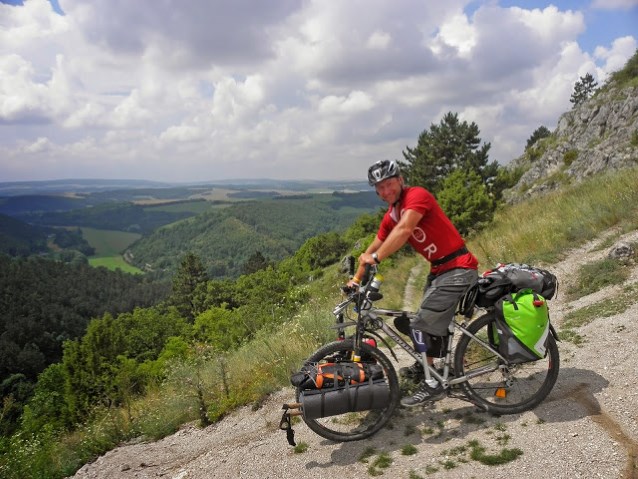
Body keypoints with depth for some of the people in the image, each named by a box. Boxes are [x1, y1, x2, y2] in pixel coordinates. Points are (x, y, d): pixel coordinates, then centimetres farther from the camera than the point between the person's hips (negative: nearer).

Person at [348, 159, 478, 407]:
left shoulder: (417, 195, -16)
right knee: (432, 321, 20)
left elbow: (404, 230, -32)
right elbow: (373, 248, 12)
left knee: (422, 324, -11)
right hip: (438, 271, 9)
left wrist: (376, 257, -36)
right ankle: (424, 366, 41)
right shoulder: (391, 215, 9)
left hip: (458, 268, -9)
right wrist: (356, 279, 7)